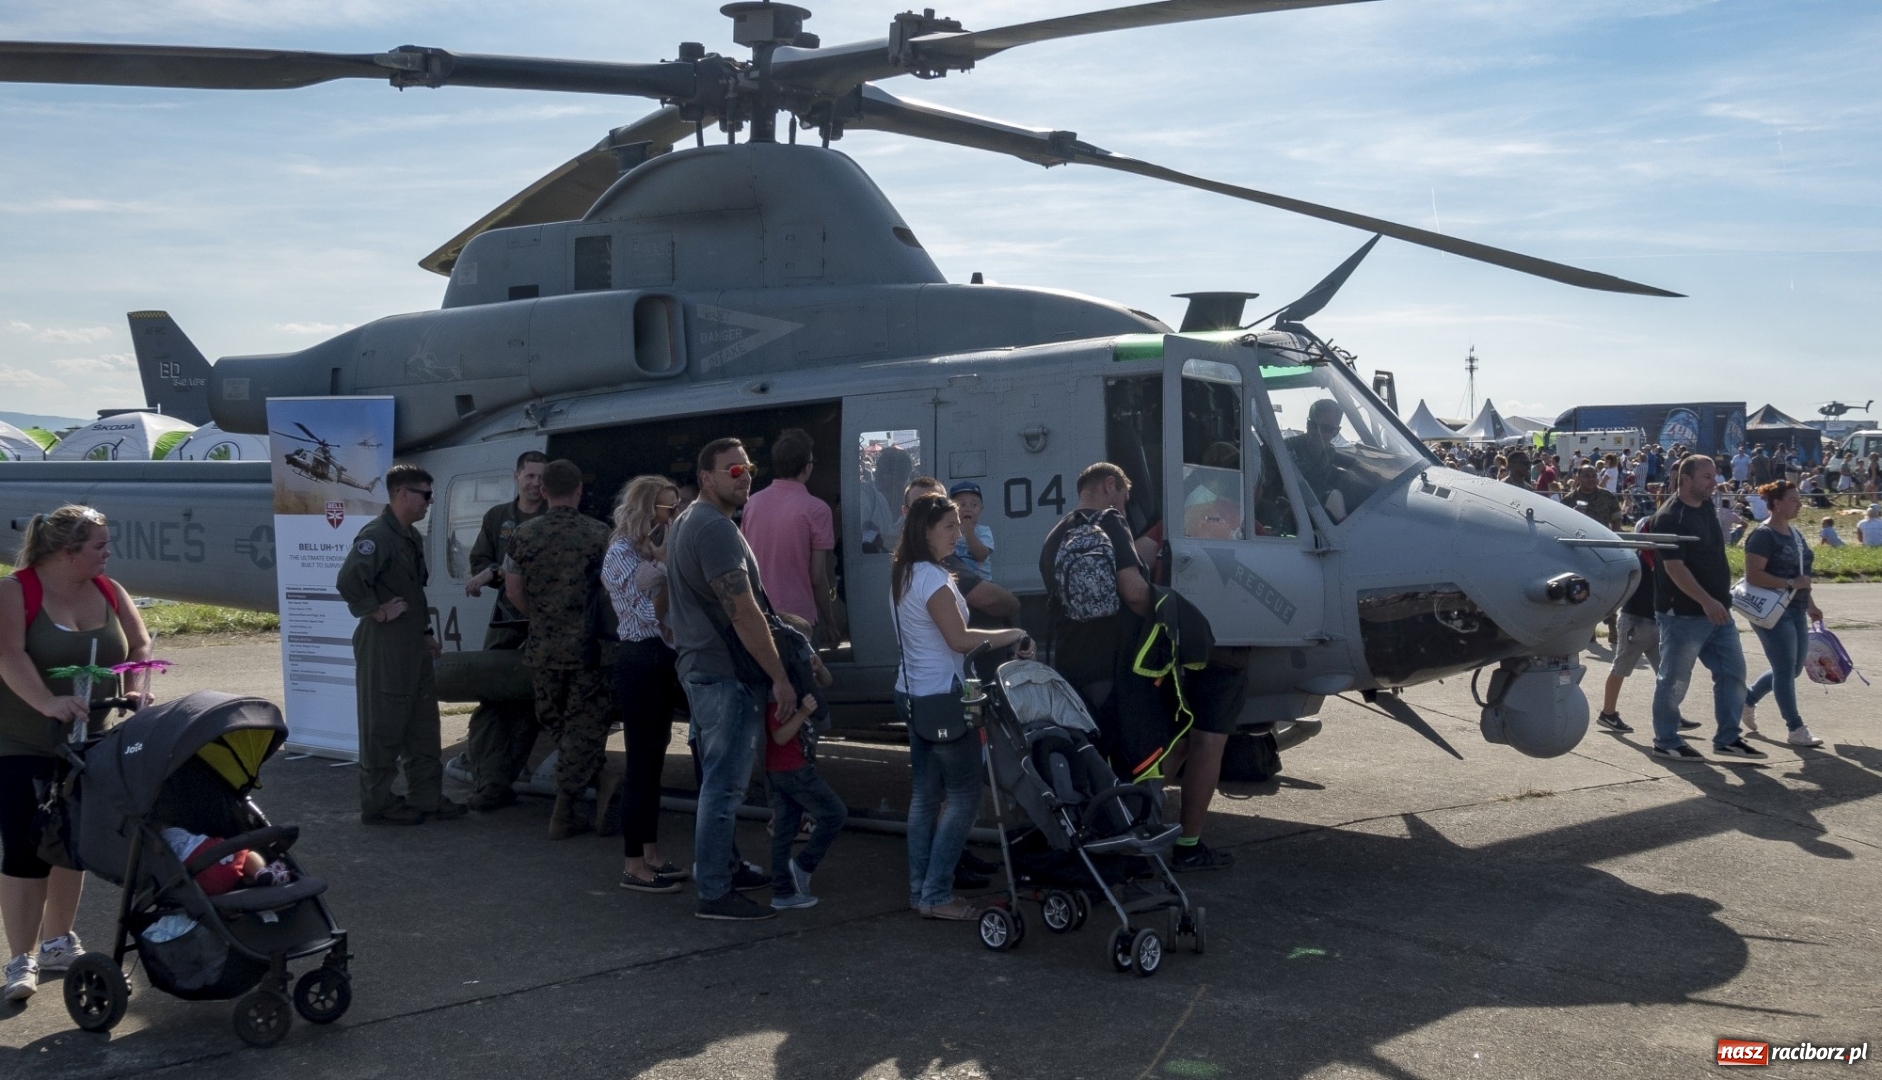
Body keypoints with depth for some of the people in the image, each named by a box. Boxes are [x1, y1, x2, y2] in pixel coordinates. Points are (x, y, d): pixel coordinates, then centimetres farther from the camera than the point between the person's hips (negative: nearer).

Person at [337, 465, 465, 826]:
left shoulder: (412, 537, 14)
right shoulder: (376, 535, -17)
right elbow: (349, 580, -31)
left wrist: (425, 632, 20)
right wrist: (378, 611, -21)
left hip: (413, 646, 10)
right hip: (384, 647, -10)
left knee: (423, 727, 13)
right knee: (383, 729, 0)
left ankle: (426, 798, 21)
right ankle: (378, 804, 9)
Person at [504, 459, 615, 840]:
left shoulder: (524, 535, 2)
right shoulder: (598, 534, -7)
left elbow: (513, 591, 5)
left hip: (542, 648, 3)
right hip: (588, 648, -3)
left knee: (558, 724, 18)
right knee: (584, 726, 4)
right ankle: (562, 814, 3)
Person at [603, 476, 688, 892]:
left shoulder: (651, 550, 13)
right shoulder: (622, 553, -13)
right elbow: (652, 615, -19)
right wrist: (666, 565, -20)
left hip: (662, 661, 9)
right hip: (640, 663, -9)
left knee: (654, 759, 13)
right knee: (641, 761, -6)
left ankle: (651, 855, 22)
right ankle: (634, 866, 0)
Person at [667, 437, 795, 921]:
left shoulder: (686, 522, 15)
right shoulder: (716, 529, -19)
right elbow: (743, 613, -22)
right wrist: (780, 677, -18)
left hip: (701, 668, 11)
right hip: (728, 675, -11)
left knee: (720, 779, 19)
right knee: (724, 784, -6)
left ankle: (725, 867, 31)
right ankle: (714, 893, -1)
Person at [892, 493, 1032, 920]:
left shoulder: (903, 575, 13)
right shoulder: (932, 578, -17)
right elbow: (959, 639, -20)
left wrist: (1003, 644, 15)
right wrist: (1011, 636, -9)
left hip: (913, 693, 10)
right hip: (941, 697, -10)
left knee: (925, 793, 13)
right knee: (964, 796, -4)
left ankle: (920, 889, 17)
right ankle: (936, 896, -3)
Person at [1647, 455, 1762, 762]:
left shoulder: (1706, 510, 12)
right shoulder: (1669, 518, -16)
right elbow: (1674, 567, -23)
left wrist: (1722, 598, 19)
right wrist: (1706, 601, -28)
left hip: (1717, 611, 9)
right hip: (1682, 614, -9)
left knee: (1732, 672, 9)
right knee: (1674, 678, 2)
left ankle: (1727, 738, 18)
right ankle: (1665, 741, 13)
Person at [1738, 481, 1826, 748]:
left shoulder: (1794, 532, 13)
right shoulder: (1763, 535, -14)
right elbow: (1753, 575, -22)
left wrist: (1810, 605, 22)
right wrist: (1791, 583, -24)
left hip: (1795, 611, 9)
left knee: (1792, 668, 14)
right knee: (1786, 669, -4)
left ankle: (1746, 701, 32)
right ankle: (1795, 729, 2)